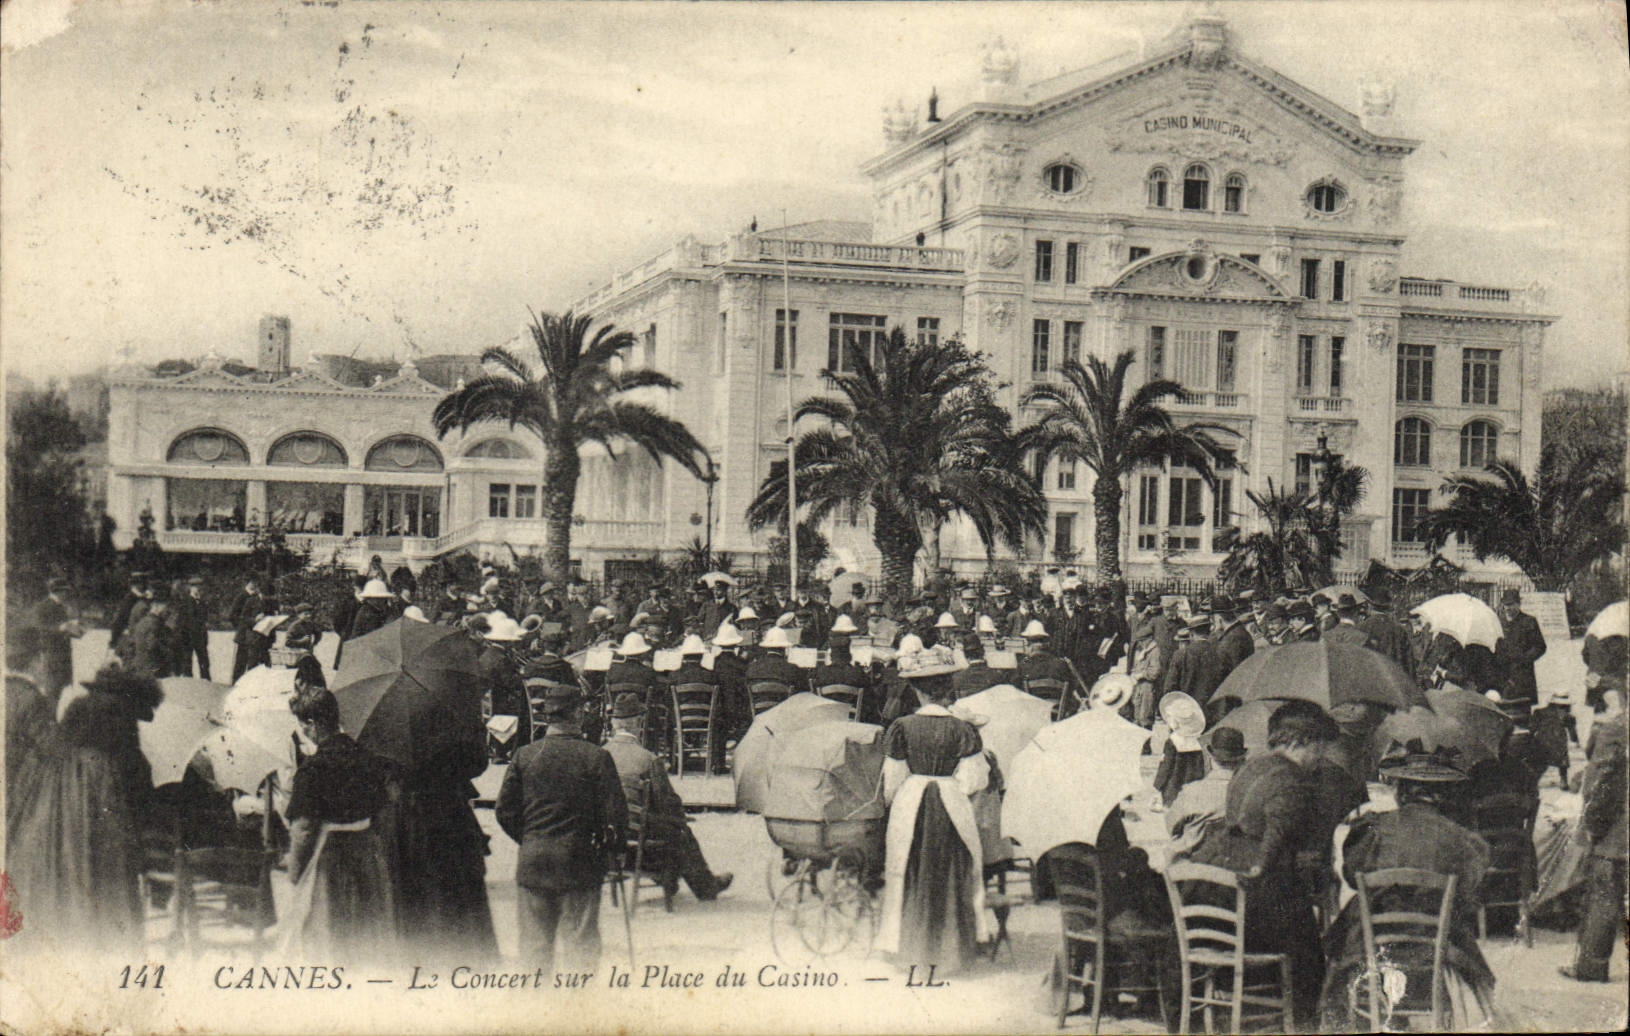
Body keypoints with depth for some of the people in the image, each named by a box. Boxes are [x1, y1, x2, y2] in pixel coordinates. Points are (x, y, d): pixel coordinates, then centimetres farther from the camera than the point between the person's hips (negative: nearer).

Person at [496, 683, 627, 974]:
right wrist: (606, 846, 10)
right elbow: (616, 816, -9)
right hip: (579, 863, -2)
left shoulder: (524, 756, -2)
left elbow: (505, 811, 2)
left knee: (535, 940, 12)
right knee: (580, 939, 7)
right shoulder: (597, 758, -10)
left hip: (532, 863, 3)